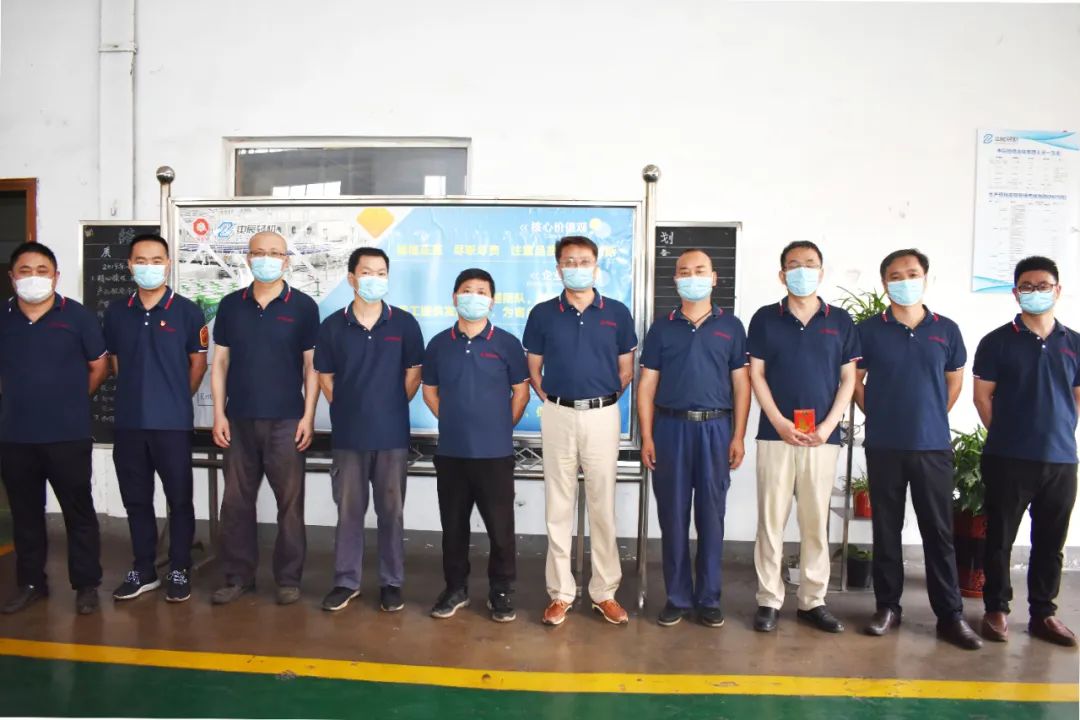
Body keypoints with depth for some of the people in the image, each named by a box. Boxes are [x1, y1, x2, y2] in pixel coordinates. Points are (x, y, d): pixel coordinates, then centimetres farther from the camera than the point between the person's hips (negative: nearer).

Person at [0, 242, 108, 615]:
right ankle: (30, 583, 28)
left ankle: (86, 584, 15)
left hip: (68, 435, -3)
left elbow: (99, 366, 3)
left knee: (78, 510, 4)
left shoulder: (77, 315, -4)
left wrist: (73, 401, 7)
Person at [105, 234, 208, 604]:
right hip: (128, 422, 4)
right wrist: (137, 395, 14)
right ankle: (143, 570, 26)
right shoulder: (116, 311, 6)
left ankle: (179, 571, 17)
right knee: (136, 499, 12)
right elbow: (115, 362, 17)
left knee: (179, 499, 4)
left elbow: (199, 363, 3)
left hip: (173, 423, -4)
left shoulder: (187, 311, -4)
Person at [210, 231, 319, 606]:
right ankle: (237, 575, 22)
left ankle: (289, 578, 14)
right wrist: (219, 413, 1)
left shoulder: (303, 306, 0)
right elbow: (220, 361, 9)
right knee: (236, 500, 8)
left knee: (290, 501, 3)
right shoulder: (231, 305, 7)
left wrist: (308, 416, -7)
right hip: (239, 419, 3)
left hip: (286, 420, -3)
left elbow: (312, 365, -1)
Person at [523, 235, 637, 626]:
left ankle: (604, 593, 18)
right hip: (558, 416, 0)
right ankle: (560, 593, 17)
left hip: (603, 416, 0)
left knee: (603, 506, 6)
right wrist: (551, 401, 3)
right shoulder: (543, 314, 2)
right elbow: (534, 369, 9)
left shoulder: (617, 313, 2)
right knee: (558, 507, 6)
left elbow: (626, 369, 8)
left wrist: (603, 400, 7)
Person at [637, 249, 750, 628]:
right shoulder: (662, 327, 7)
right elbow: (647, 384, 4)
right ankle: (677, 596, 16)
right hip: (671, 427, 0)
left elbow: (741, 384, 5)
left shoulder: (730, 326, 6)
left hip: (715, 428, 0)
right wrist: (646, 437, -3)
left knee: (711, 515, 6)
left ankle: (709, 598, 17)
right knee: (673, 515, 4)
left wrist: (738, 436, -2)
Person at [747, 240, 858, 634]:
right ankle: (769, 599, 11)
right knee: (771, 519, 2)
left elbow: (848, 380, 6)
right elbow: (756, 375, 1)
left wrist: (827, 426, -7)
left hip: (823, 437, 1)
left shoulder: (840, 321, 7)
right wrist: (780, 422, -10)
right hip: (775, 434, -1)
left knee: (816, 521, 8)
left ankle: (813, 600, 19)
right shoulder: (765, 318, 4)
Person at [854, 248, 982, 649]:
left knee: (939, 532, 5)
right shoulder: (868, 330, 0)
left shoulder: (946, 330, 4)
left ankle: (950, 615, 13)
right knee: (886, 529, 7)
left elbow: (954, 381, 15)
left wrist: (932, 419, 12)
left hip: (934, 447, 1)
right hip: (884, 447, -1)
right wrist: (880, 416, 6)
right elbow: (855, 382, 7)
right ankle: (888, 607, 18)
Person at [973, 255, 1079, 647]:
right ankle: (996, 609, 18)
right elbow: (983, 397, 1)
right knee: (1000, 538, 5)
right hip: (1008, 460, -3)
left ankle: (1043, 613, 25)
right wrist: (1006, 436, 0)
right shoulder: (998, 342, -1)